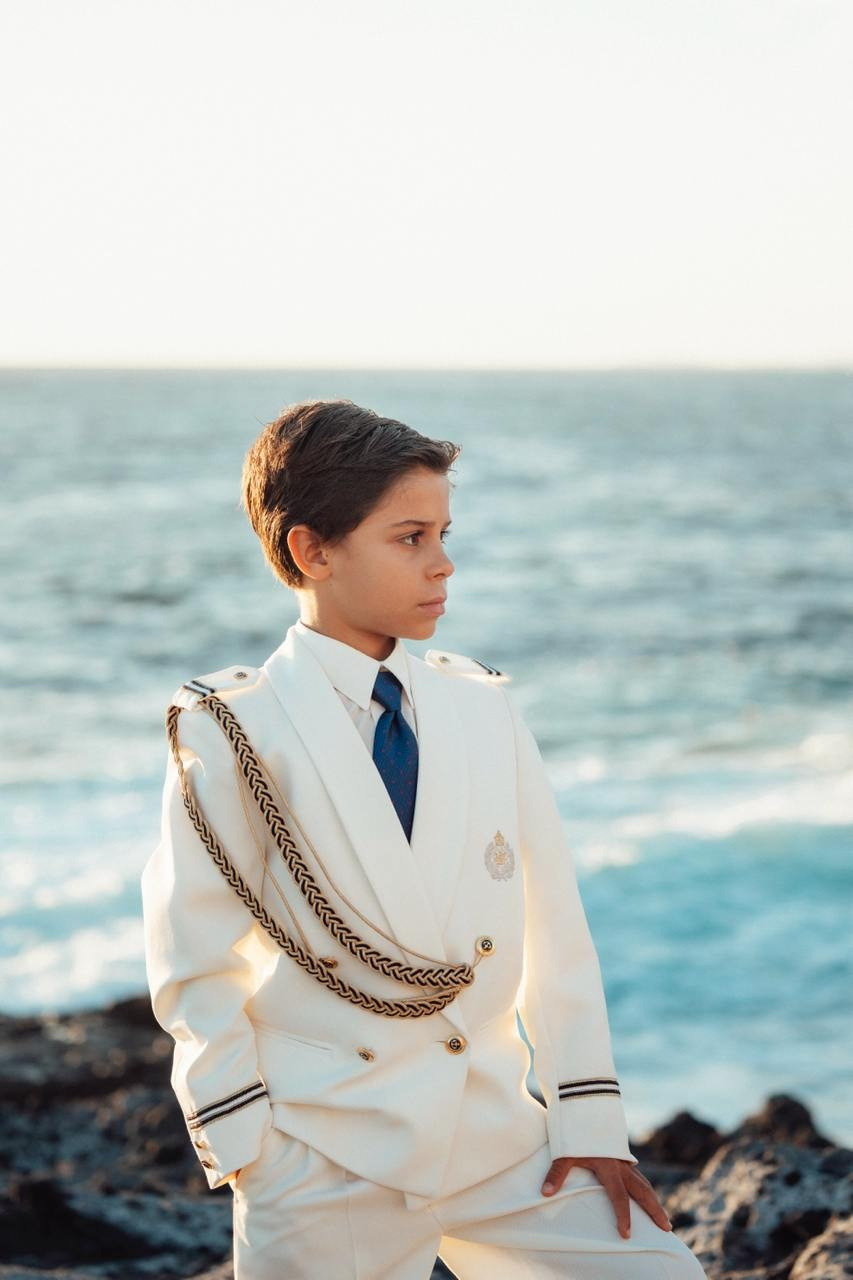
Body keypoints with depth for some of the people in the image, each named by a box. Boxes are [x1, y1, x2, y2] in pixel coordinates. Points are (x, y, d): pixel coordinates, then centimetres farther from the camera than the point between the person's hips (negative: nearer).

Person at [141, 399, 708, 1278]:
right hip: (326, 1165, -3)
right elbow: (194, 972, -4)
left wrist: (589, 1117, 1)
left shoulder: (484, 708, 6)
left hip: (500, 1139, 4)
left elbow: (555, 925, 6)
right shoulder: (234, 732, -6)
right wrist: (250, 1157, -8)